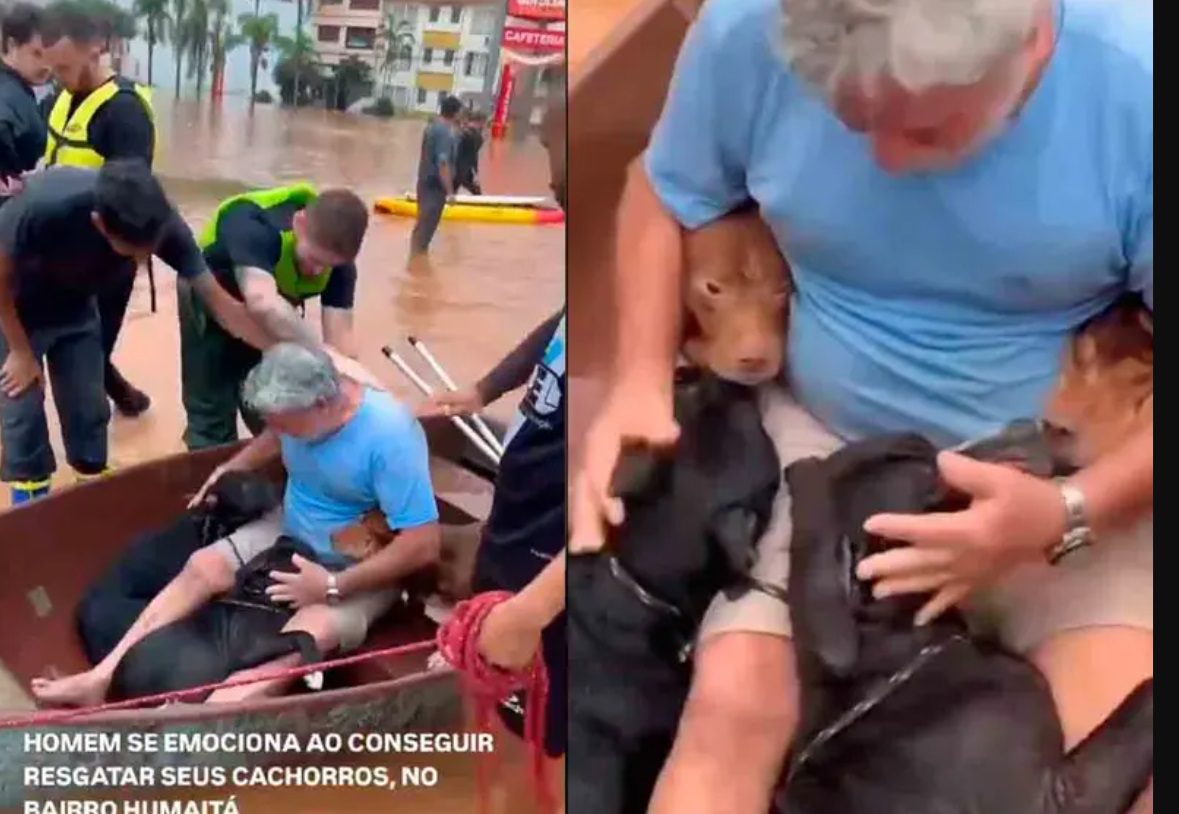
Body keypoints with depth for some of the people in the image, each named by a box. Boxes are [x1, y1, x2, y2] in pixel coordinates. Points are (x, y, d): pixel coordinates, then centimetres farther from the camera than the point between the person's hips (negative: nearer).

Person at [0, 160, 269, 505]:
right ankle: (31, 500, 20)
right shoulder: (43, 208, -43)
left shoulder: (163, 225, -33)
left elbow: (219, 302, -25)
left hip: (75, 306, 3)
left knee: (88, 408, 8)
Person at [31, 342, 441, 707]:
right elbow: (275, 438, 17)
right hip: (290, 535, 7)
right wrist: (229, 470, 0)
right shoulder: (301, 403, -11)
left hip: (360, 571, -6)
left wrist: (332, 585, -28)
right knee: (202, 567, -11)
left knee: (310, 634, -34)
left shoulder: (389, 436, -31)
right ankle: (102, 679, -11)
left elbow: (423, 545, -30)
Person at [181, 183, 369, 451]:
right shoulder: (254, 226, -45)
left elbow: (340, 334, -31)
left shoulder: (338, 260, -28)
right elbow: (262, 303, -61)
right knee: (212, 414, 2)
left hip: (274, 312, 4)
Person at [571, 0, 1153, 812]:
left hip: (1070, 481, 0)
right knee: (727, 714, -19)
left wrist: (1068, 515, -28)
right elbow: (666, 195, 3)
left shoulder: (1139, 86, -22)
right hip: (821, 441, 1)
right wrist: (642, 377, -13)